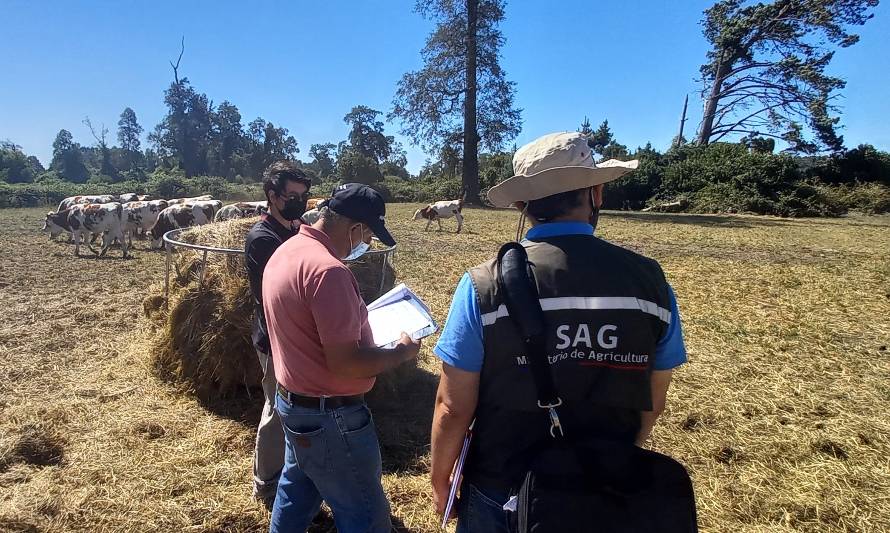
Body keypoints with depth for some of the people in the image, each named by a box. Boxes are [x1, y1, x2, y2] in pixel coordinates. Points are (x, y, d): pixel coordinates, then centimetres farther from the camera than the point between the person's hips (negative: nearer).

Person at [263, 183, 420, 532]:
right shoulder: (327, 269, -27)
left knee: (296, 492, 28)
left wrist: (354, 318, 14)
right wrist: (401, 352, -14)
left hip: (292, 400, 10)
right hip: (329, 415, -10)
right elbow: (345, 363, -28)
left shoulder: (284, 253, 4)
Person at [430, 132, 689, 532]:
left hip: (503, 494, -2)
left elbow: (453, 409, -15)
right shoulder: (649, 280, -11)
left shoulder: (484, 286, -21)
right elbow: (652, 402, 0)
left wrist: (439, 480, 3)